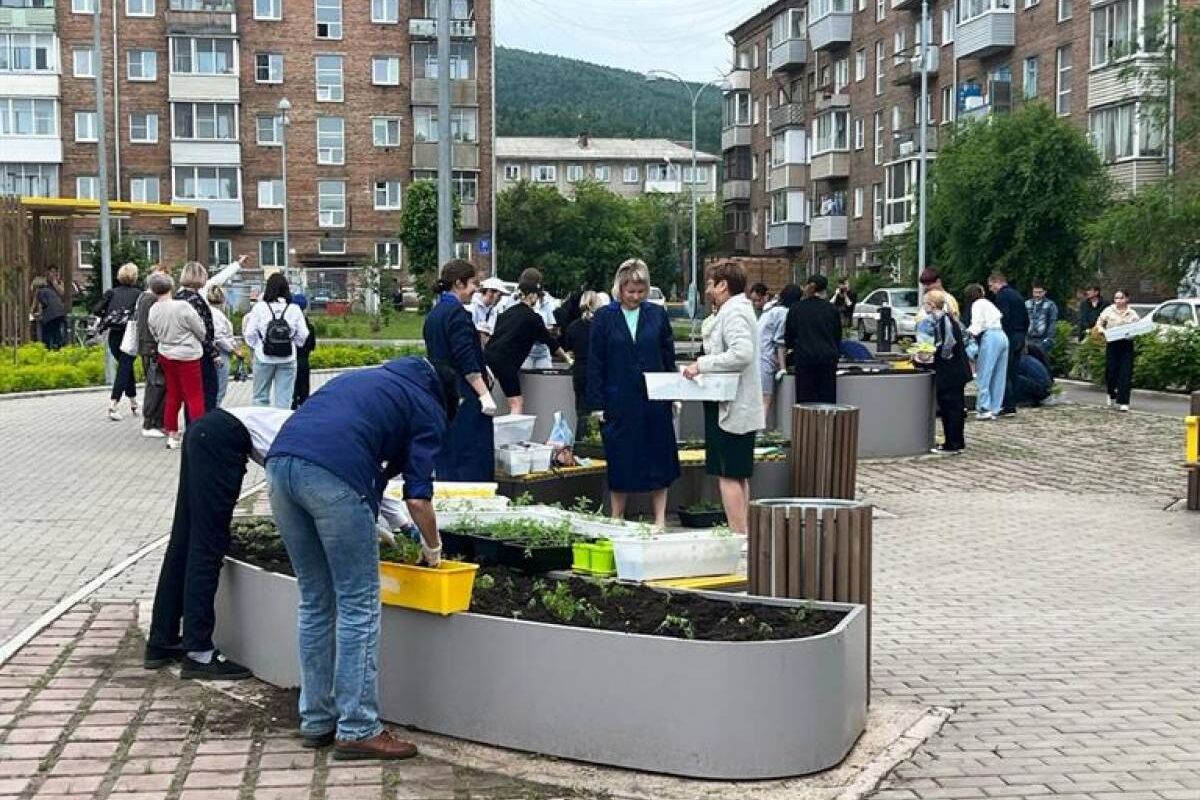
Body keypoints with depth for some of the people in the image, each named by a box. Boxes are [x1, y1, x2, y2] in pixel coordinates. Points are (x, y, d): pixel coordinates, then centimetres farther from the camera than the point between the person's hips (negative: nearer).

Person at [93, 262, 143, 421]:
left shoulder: (112, 292, 6)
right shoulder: (138, 294, -2)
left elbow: (96, 310, 0)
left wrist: (108, 317, 16)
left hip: (113, 336, 4)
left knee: (125, 367, 20)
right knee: (124, 369, -3)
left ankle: (133, 403, 26)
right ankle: (113, 404, -16)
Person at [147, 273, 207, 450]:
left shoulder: (153, 310, -5)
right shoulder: (183, 306, -20)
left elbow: (155, 335, 6)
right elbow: (201, 331, -10)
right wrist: (199, 342, 12)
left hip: (165, 356, 6)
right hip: (187, 356, -6)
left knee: (173, 395, 16)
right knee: (195, 396, 1)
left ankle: (171, 435, 20)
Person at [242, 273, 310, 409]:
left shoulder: (259, 307, -7)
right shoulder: (294, 309, -4)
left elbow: (250, 334, -5)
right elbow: (303, 335, -2)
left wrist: (256, 346, 13)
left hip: (264, 358, -1)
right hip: (287, 359, 1)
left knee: (260, 397, 9)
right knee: (284, 398, 4)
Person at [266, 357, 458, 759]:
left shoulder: (372, 378, 34)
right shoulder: (428, 409, 15)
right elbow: (418, 498, 8)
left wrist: (371, 528, 38)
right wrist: (433, 550, 26)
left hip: (280, 459, 7)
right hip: (332, 473, -7)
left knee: (315, 602, 17)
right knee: (358, 606, 4)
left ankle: (316, 721, 23)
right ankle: (357, 730, 6)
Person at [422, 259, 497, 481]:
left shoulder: (433, 314, 14)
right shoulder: (456, 313, -13)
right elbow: (467, 361, -19)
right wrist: (484, 394, -19)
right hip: (464, 397, -9)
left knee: (446, 458, 12)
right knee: (472, 462, -7)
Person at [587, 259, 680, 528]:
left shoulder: (657, 315, 4)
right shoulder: (604, 317, 0)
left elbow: (669, 358, 9)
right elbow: (595, 363, 0)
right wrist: (597, 404, -4)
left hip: (654, 401, 1)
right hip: (619, 402, -1)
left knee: (658, 460, 5)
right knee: (620, 463, 6)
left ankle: (660, 520, 13)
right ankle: (617, 520, 17)